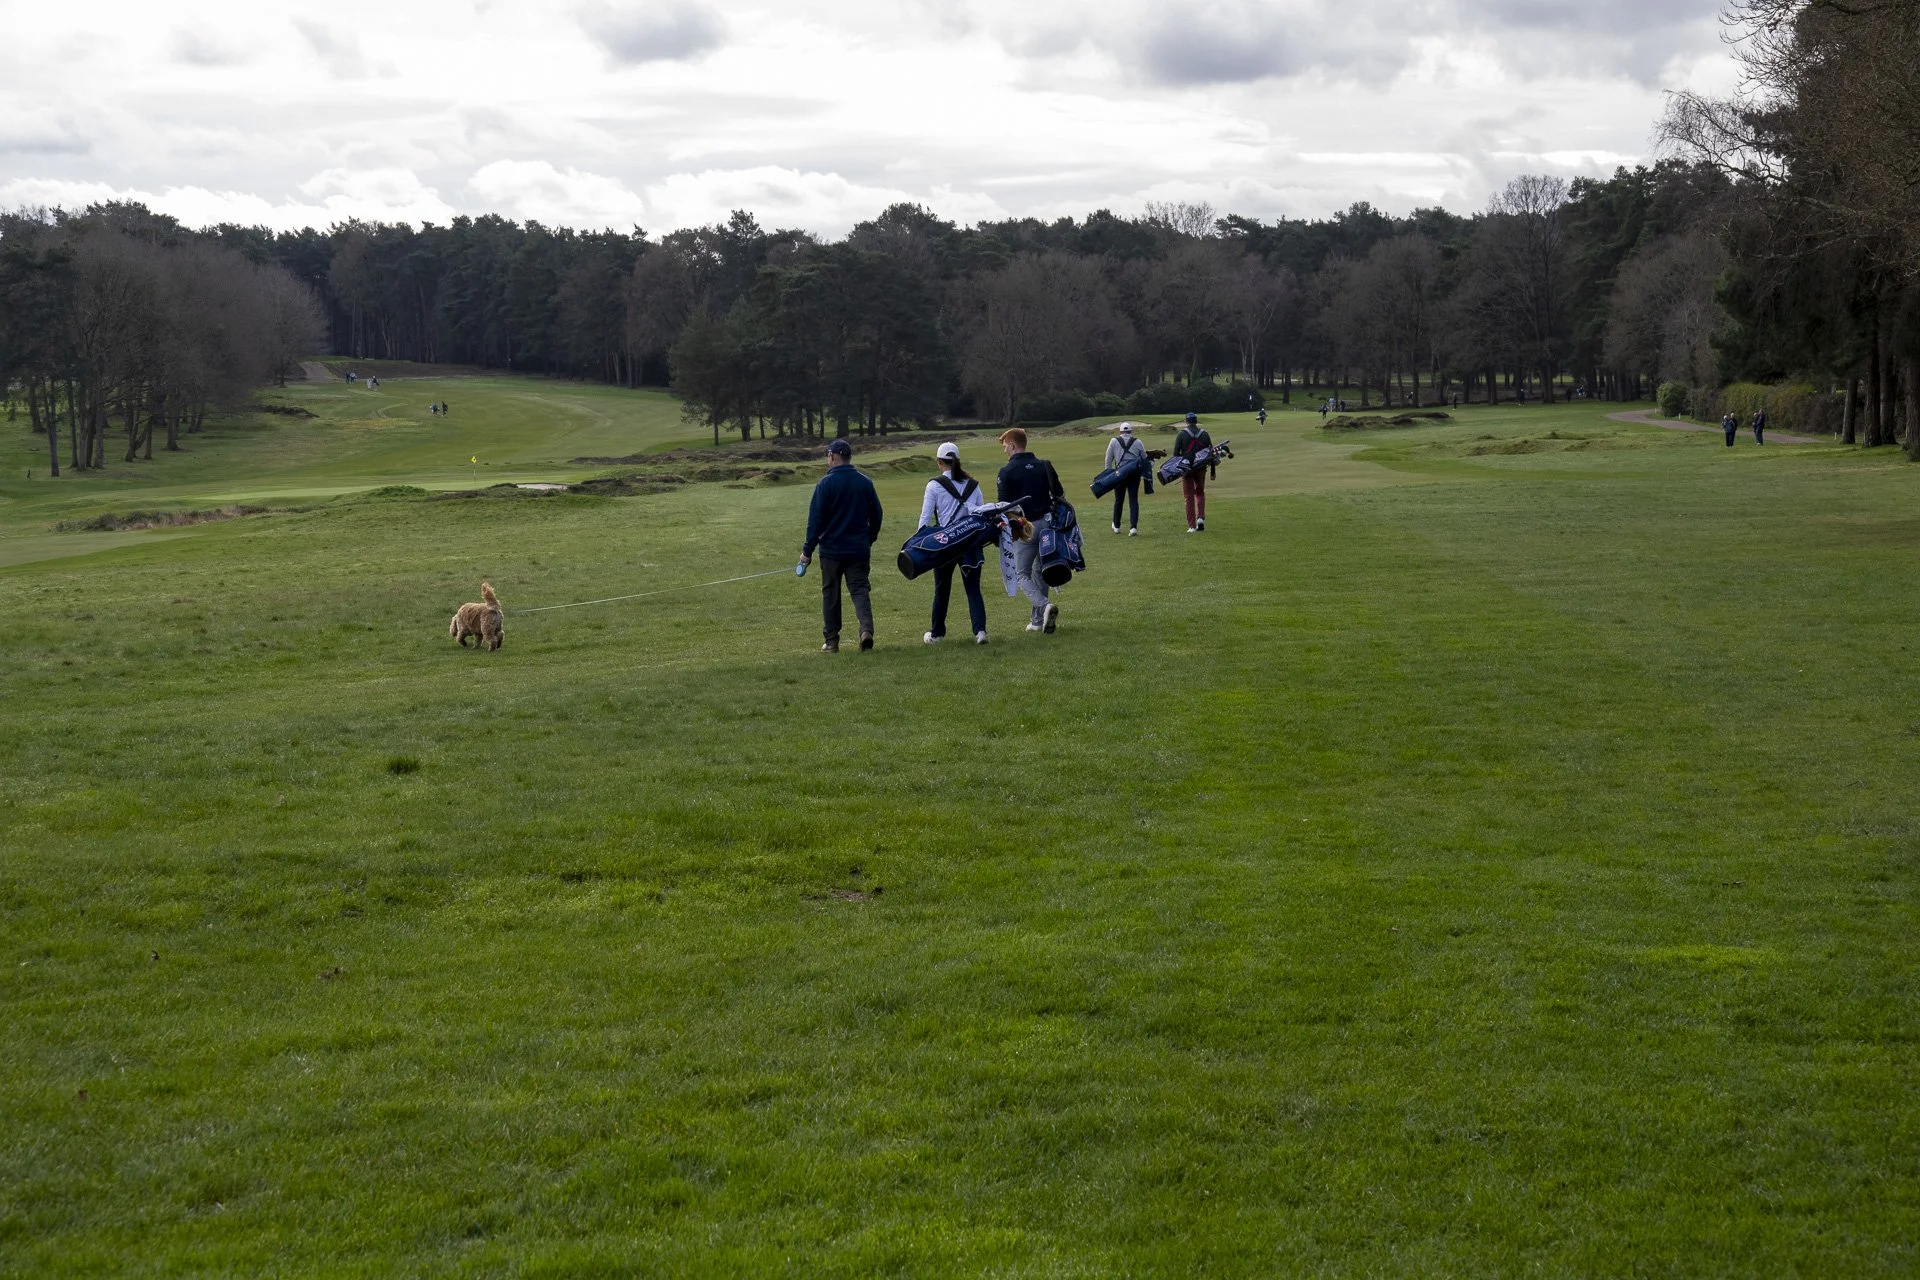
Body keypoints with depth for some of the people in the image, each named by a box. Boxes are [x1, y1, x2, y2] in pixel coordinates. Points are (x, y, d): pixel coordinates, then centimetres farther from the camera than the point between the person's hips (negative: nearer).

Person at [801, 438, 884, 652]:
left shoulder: (826, 483, -9)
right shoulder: (865, 482, 4)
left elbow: (815, 520, -9)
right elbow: (876, 516, 11)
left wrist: (808, 550, -5)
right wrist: (869, 541, 24)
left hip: (831, 550, -3)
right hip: (859, 550, 3)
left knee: (830, 594, 8)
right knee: (860, 590, 3)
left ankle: (831, 641, 11)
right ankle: (866, 629, -21)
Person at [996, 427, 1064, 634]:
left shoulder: (1007, 472, -7)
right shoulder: (1044, 465, 8)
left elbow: (1004, 505, -8)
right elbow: (1060, 495, 11)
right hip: (1046, 523, 5)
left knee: (1022, 574, 2)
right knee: (1040, 571, 17)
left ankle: (1044, 605, -24)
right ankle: (1038, 620, 17)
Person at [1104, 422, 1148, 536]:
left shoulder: (1114, 441, 2)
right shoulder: (1137, 442, 3)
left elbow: (1108, 460, 3)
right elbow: (1145, 459, 9)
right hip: (1135, 474, 0)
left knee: (1118, 500, 14)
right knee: (1133, 500, 1)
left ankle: (1116, 526, 25)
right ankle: (1133, 527, -11)